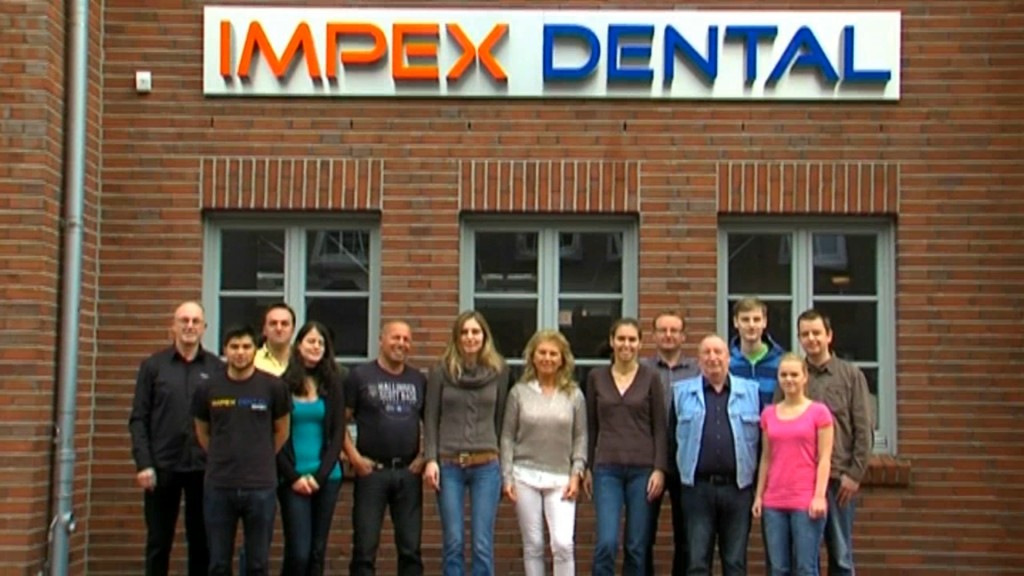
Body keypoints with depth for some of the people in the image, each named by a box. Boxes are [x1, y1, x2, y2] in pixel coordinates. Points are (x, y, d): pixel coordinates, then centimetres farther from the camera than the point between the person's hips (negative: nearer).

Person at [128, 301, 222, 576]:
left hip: (204, 468, 0)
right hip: (163, 467, 0)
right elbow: (138, 419, 2)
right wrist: (143, 463, -7)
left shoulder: (217, 368, 3)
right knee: (158, 543, 8)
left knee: (202, 543, 7)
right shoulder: (153, 366, 4)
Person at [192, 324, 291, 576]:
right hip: (218, 488, 1)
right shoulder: (209, 388, 1)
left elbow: (282, 431, 9)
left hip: (260, 488, -1)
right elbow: (202, 433, 14)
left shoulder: (273, 387, -2)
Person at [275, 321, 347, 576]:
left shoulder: (332, 385, 7)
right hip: (292, 478, -3)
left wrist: (320, 475, -5)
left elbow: (338, 433, 5)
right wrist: (293, 476, -8)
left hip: (327, 477, 3)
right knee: (298, 552, -9)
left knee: (318, 550, 6)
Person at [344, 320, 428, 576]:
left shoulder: (418, 380, 12)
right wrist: (354, 457, -10)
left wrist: (425, 455, 2)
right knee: (365, 547, -1)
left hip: (409, 471, 3)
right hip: (371, 471, -3)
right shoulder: (360, 376, 1)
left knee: (411, 547, 7)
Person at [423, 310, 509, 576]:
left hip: (486, 465, 0)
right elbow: (431, 419, 3)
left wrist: (496, 454, 9)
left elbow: (500, 418, 10)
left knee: (483, 545, -1)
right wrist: (430, 459, -5)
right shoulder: (441, 371, 3)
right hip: (449, 465, 0)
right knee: (453, 543, 3)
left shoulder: (498, 371, 5)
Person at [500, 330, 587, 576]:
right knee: (533, 545, 6)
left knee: (563, 544, -11)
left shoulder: (573, 395, 4)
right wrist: (507, 477, -2)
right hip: (526, 475, 0)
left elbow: (580, 437, 5)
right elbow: (507, 437, 4)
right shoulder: (519, 392, 3)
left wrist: (576, 474, -4)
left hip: (561, 478, 0)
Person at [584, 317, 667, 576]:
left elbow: (660, 427, 1)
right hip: (607, 469, 0)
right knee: (606, 543, -11)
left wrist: (659, 469, -7)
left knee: (637, 546, 3)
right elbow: (590, 426, 11)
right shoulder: (596, 377, 6)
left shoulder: (651, 377, 2)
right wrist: (587, 468, 8)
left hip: (642, 469, 0)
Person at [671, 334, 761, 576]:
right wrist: (671, 474, 1)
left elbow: (762, 438, 7)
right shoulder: (682, 392, 9)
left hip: (738, 487, 0)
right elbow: (673, 436, 7)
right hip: (698, 487, 0)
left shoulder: (751, 391, 8)